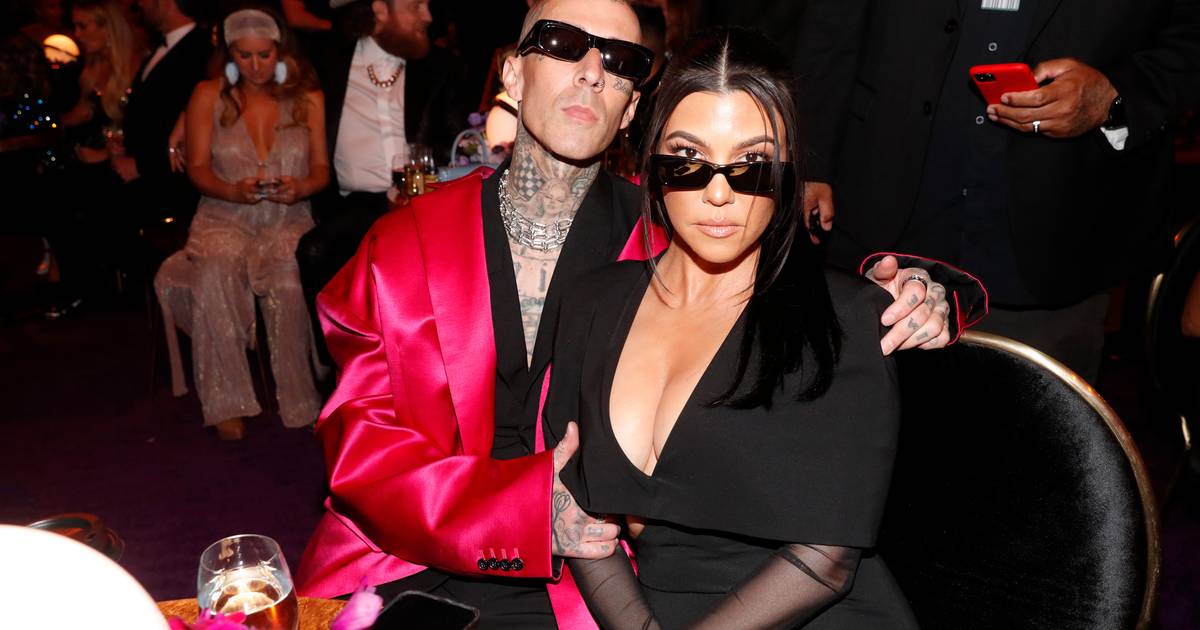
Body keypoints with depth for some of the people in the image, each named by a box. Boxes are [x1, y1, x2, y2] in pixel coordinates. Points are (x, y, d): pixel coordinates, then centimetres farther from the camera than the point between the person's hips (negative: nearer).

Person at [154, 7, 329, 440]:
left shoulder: (308, 98, 10)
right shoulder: (208, 96, 9)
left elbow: (322, 169, 7)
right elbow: (198, 169, 3)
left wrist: (301, 187, -16)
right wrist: (234, 191, -17)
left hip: (289, 221, 0)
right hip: (225, 219, 1)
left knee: (289, 281, -35)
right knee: (215, 275, -34)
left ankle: (302, 403, -23)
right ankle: (226, 403, -23)